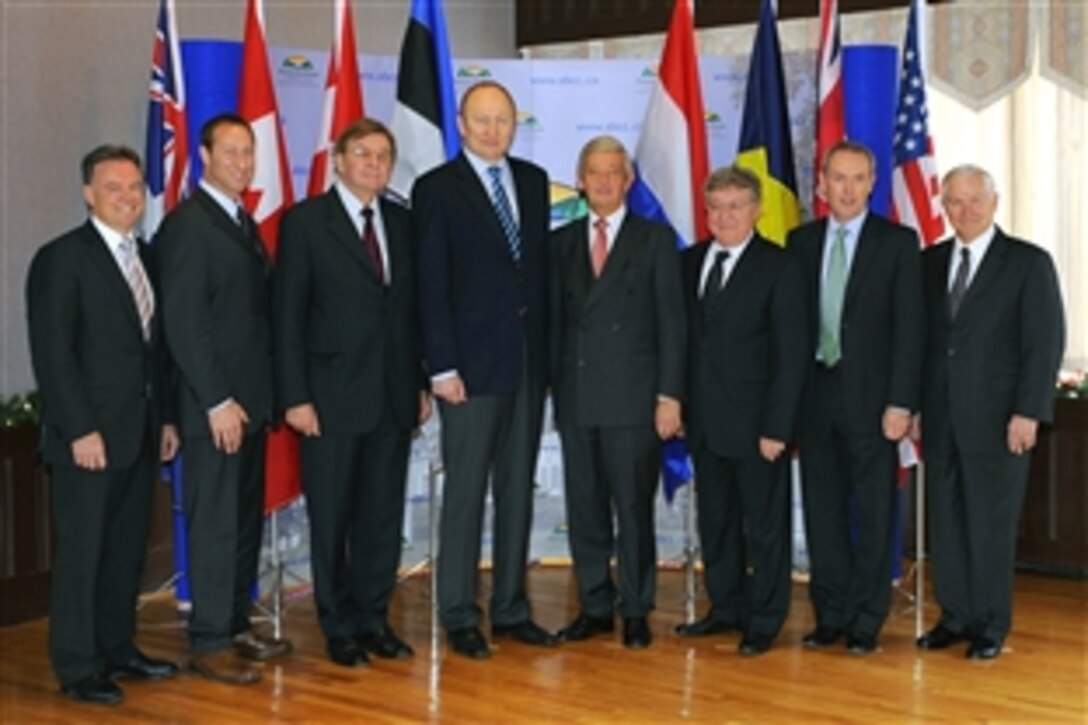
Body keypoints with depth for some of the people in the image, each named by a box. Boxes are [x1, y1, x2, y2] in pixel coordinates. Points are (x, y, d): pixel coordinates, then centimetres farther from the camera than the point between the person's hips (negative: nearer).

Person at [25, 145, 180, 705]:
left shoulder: (145, 257, 14)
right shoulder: (61, 259, -9)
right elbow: (52, 354, -13)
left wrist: (165, 417, 12)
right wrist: (80, 430, -17)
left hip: (140, 434, 7)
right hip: (89, 437, -7)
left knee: (128, 549, 12)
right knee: (81, 552, 0)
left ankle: (118, 649, 24)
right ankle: (77, 669, 10)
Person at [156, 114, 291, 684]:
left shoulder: (244, 223, 16)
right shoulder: (187, 224, -11)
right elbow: (183, 323, -16)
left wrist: (263, 395, 9)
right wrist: (218, 401, -18)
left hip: (250, 401, 8)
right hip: (215, 406, -8)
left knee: (246, 523, 13)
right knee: (214, 526, -1)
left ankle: (237, 625, 23)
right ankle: (209, 643, 8)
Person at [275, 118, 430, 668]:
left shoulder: (401, 223, 11)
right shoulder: (305, 221, -3)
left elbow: (411, 308, 13)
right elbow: (288, 314, -6)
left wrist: (420, 382, 8)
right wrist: (295, 396, -12)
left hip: (393, 395, 5)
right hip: (333, 395, -4)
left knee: (384, 514, 9)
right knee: (331, 517, 4)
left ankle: (373, 619, 22)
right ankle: (339, 628, 17)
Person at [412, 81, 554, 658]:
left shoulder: (533, 181, 12)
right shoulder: (437, 189, -4)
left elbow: (541, 267, 13)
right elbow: (431, 287, -8)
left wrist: (549, 349, 7)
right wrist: (442, 367, -13)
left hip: (528, 361, 5)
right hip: (472, 362, -5)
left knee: (517, 491, 11)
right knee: (465, 492, 0)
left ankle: (511, 609, 20)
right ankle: (459, 616, 11)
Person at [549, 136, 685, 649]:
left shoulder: (656, 239, 3)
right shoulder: (561, 242, 12)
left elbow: (671, 321, -1)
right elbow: (554, 319, 11)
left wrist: (669, 395, -8)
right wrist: (552, 387, 4)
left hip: (633, 396, -3)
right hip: (576, 397, 3)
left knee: (633, 507, 0)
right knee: (584, 508, 8)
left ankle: (636, 611, 12)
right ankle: (594, 607, 19)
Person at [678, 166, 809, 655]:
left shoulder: (781, 268, -6)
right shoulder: (691, 262, 10)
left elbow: (792, 355, -9)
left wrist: (776, 427, -14)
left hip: (755, 422, -5)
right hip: (704, 420, 5)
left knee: (764, 524, 5)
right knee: (715, 520, 13)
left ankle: (764, 620, 16)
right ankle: (725, 607, 26)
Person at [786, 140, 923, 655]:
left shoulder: (897, 243, -1)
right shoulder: (801, 241, 9)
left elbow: (909, 327, -5)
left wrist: (901, 402, -12)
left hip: (870, 396, -3)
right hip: (814, 393, 3)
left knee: (872, 513, 3)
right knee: (822, 510, 9)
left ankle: (865, 621, 13)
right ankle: (831, 615, 19)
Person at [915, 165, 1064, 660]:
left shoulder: (1029, 263, -2)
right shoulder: (929, 263, 11)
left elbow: (1046, 342, -6)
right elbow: (919, 337, 11)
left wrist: (1028, 413, -13)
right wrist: (913, 405, 6)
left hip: (997, 419, -4)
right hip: (940, 419, 4)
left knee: (992, 523, 2)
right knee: (945, 520, 8)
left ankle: (991, 626, 14)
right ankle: (955, 616, 19)